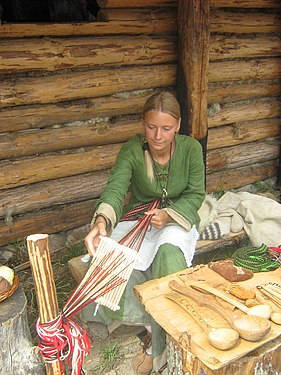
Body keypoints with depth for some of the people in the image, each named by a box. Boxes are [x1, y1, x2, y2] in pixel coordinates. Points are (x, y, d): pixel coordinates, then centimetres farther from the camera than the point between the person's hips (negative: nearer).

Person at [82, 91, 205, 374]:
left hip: (178, 218, 0)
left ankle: (159, 345, -13)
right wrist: (101, 221, -53)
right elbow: (116, 187, -32)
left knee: (170, 254, -34)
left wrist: (168, 214, -24)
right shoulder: (131, 150, -16)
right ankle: (151, 320, 1)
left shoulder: (191, 148, -13)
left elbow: (195, 195, -6)